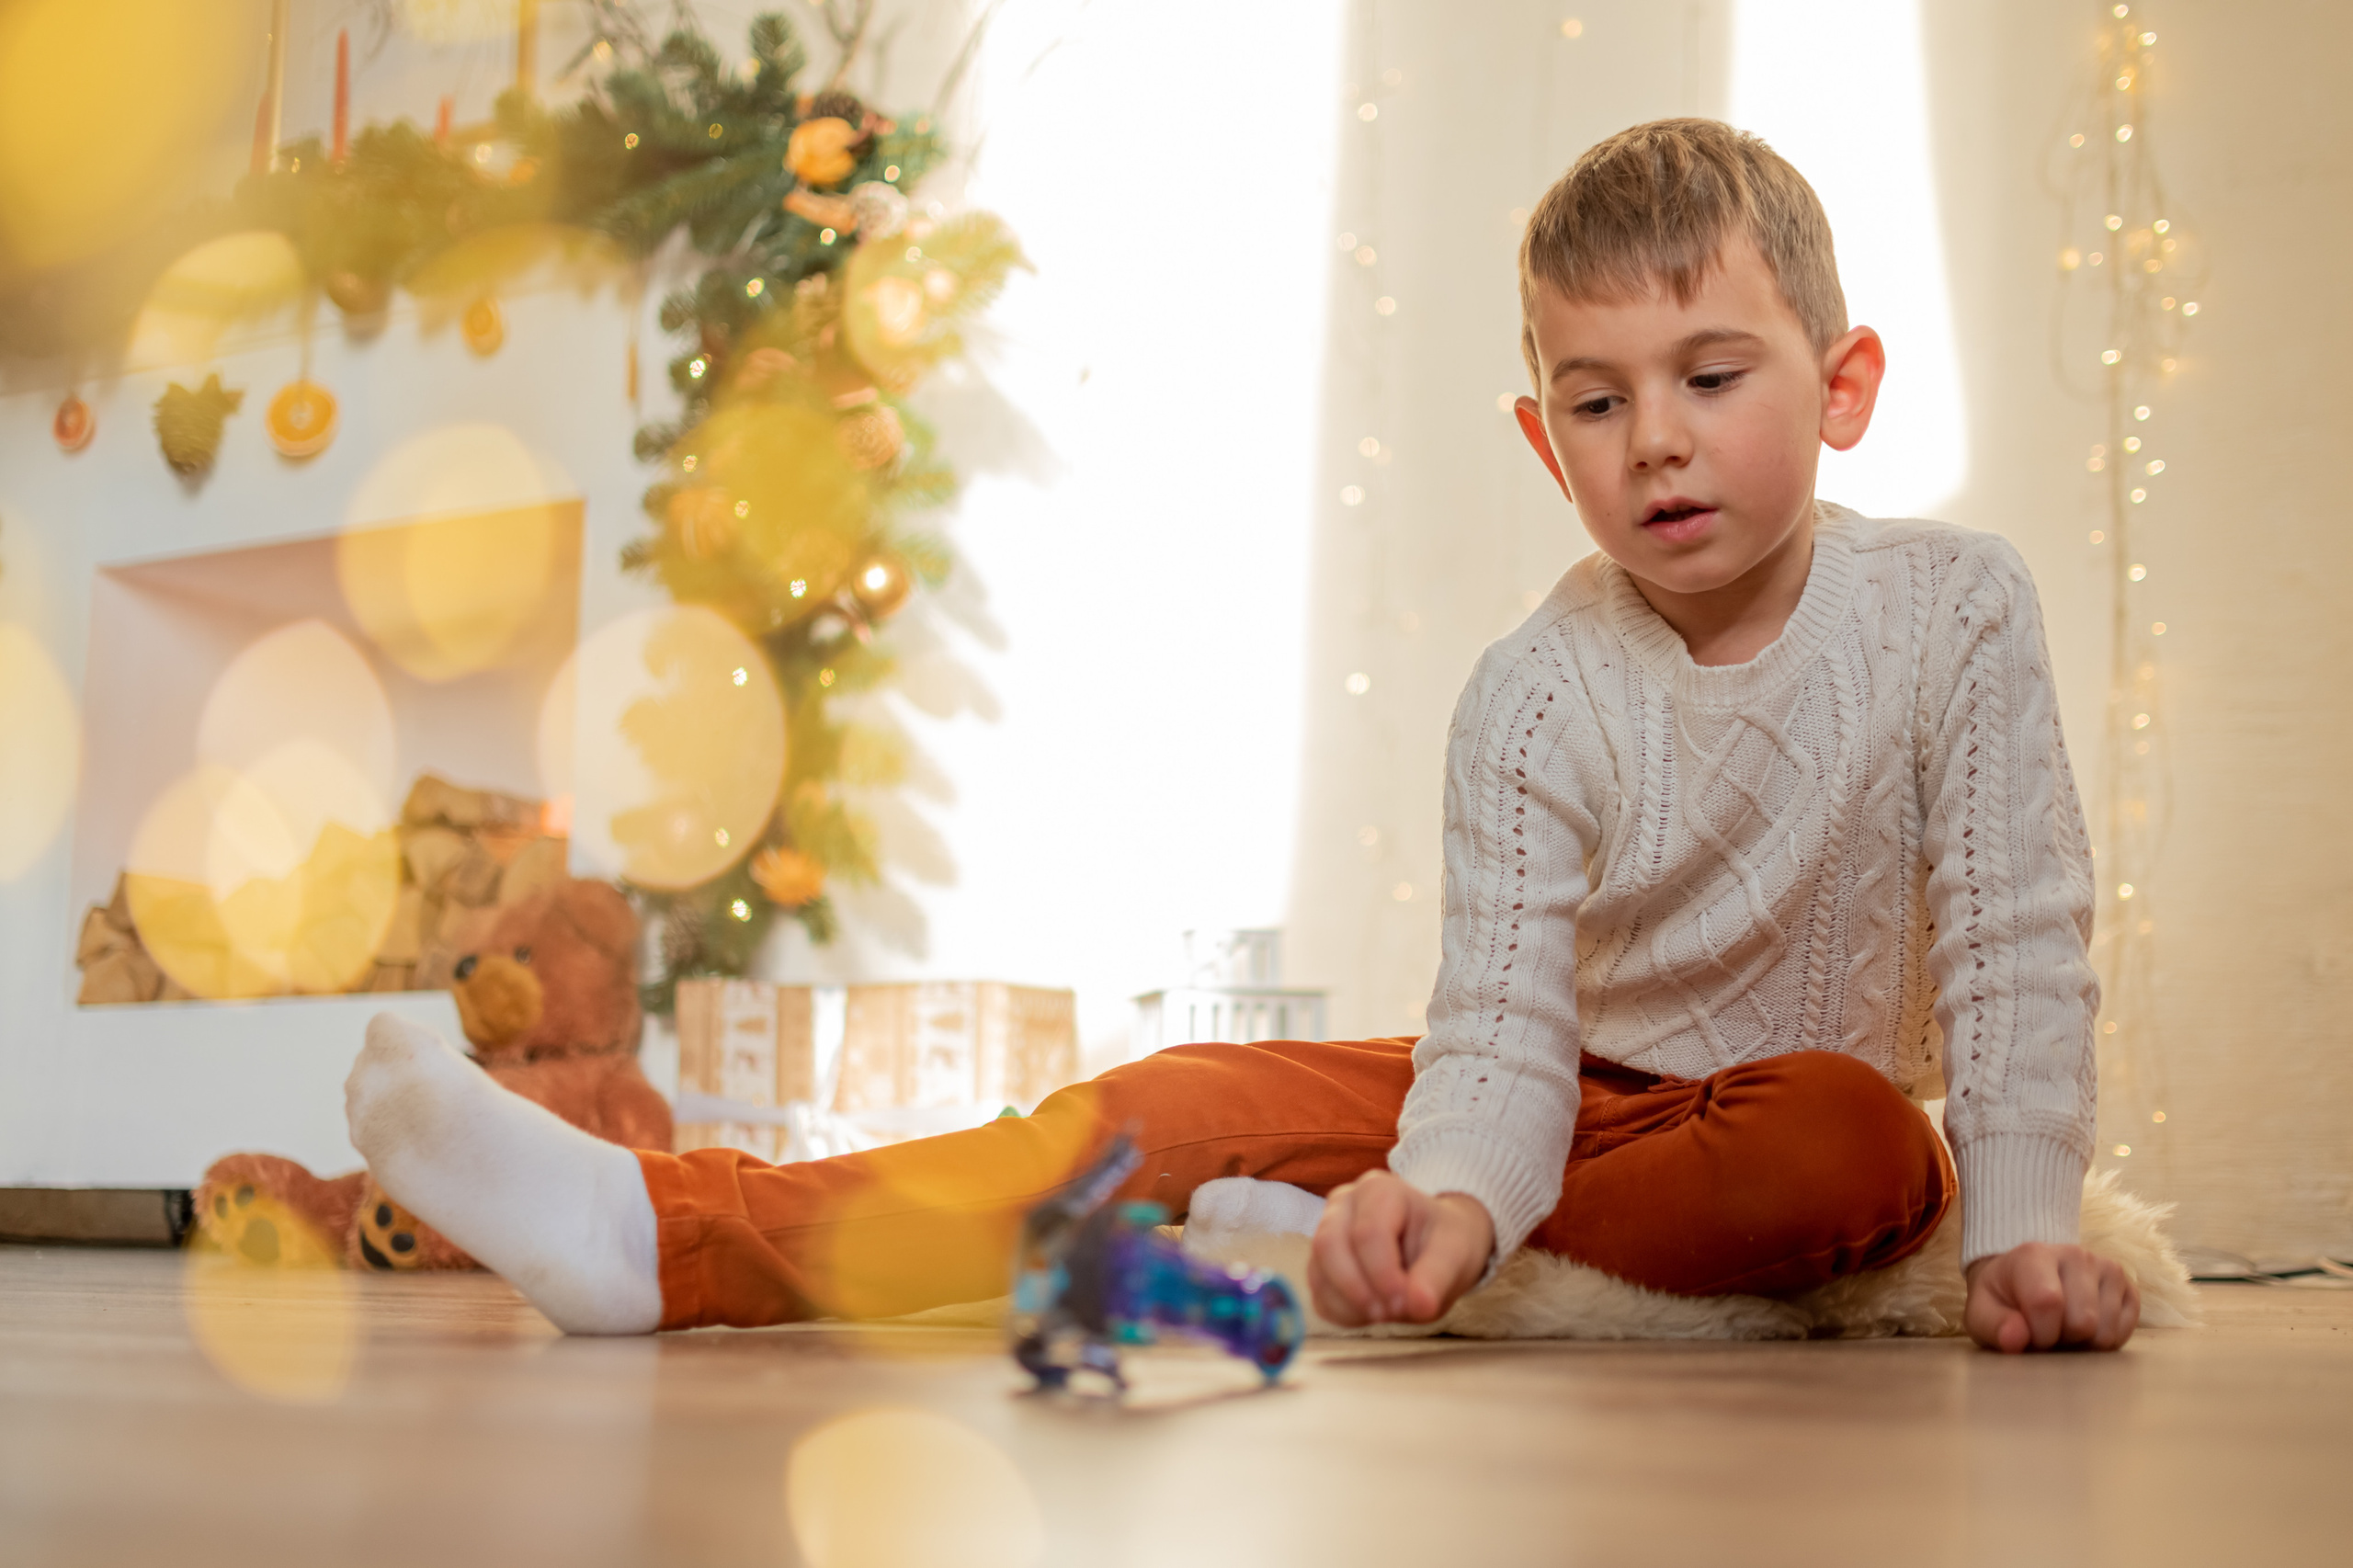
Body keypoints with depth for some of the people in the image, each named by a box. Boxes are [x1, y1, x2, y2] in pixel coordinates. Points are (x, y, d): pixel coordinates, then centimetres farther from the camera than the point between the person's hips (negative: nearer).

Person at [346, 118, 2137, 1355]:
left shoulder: (1958, 610, -14)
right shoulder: (1532, 698, -14)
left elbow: (2020, 947, -14)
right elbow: (1501, 1017, -23)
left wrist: (2026, 1230, -27)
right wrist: (1458, 1187, -45)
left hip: (1815, 1118, 0)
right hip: (1574, 1097, 1)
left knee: (1848, 1137, -38)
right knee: (1211, 1097, -21)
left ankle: (1353, 1249, -34)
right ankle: (669, 1231, -31)